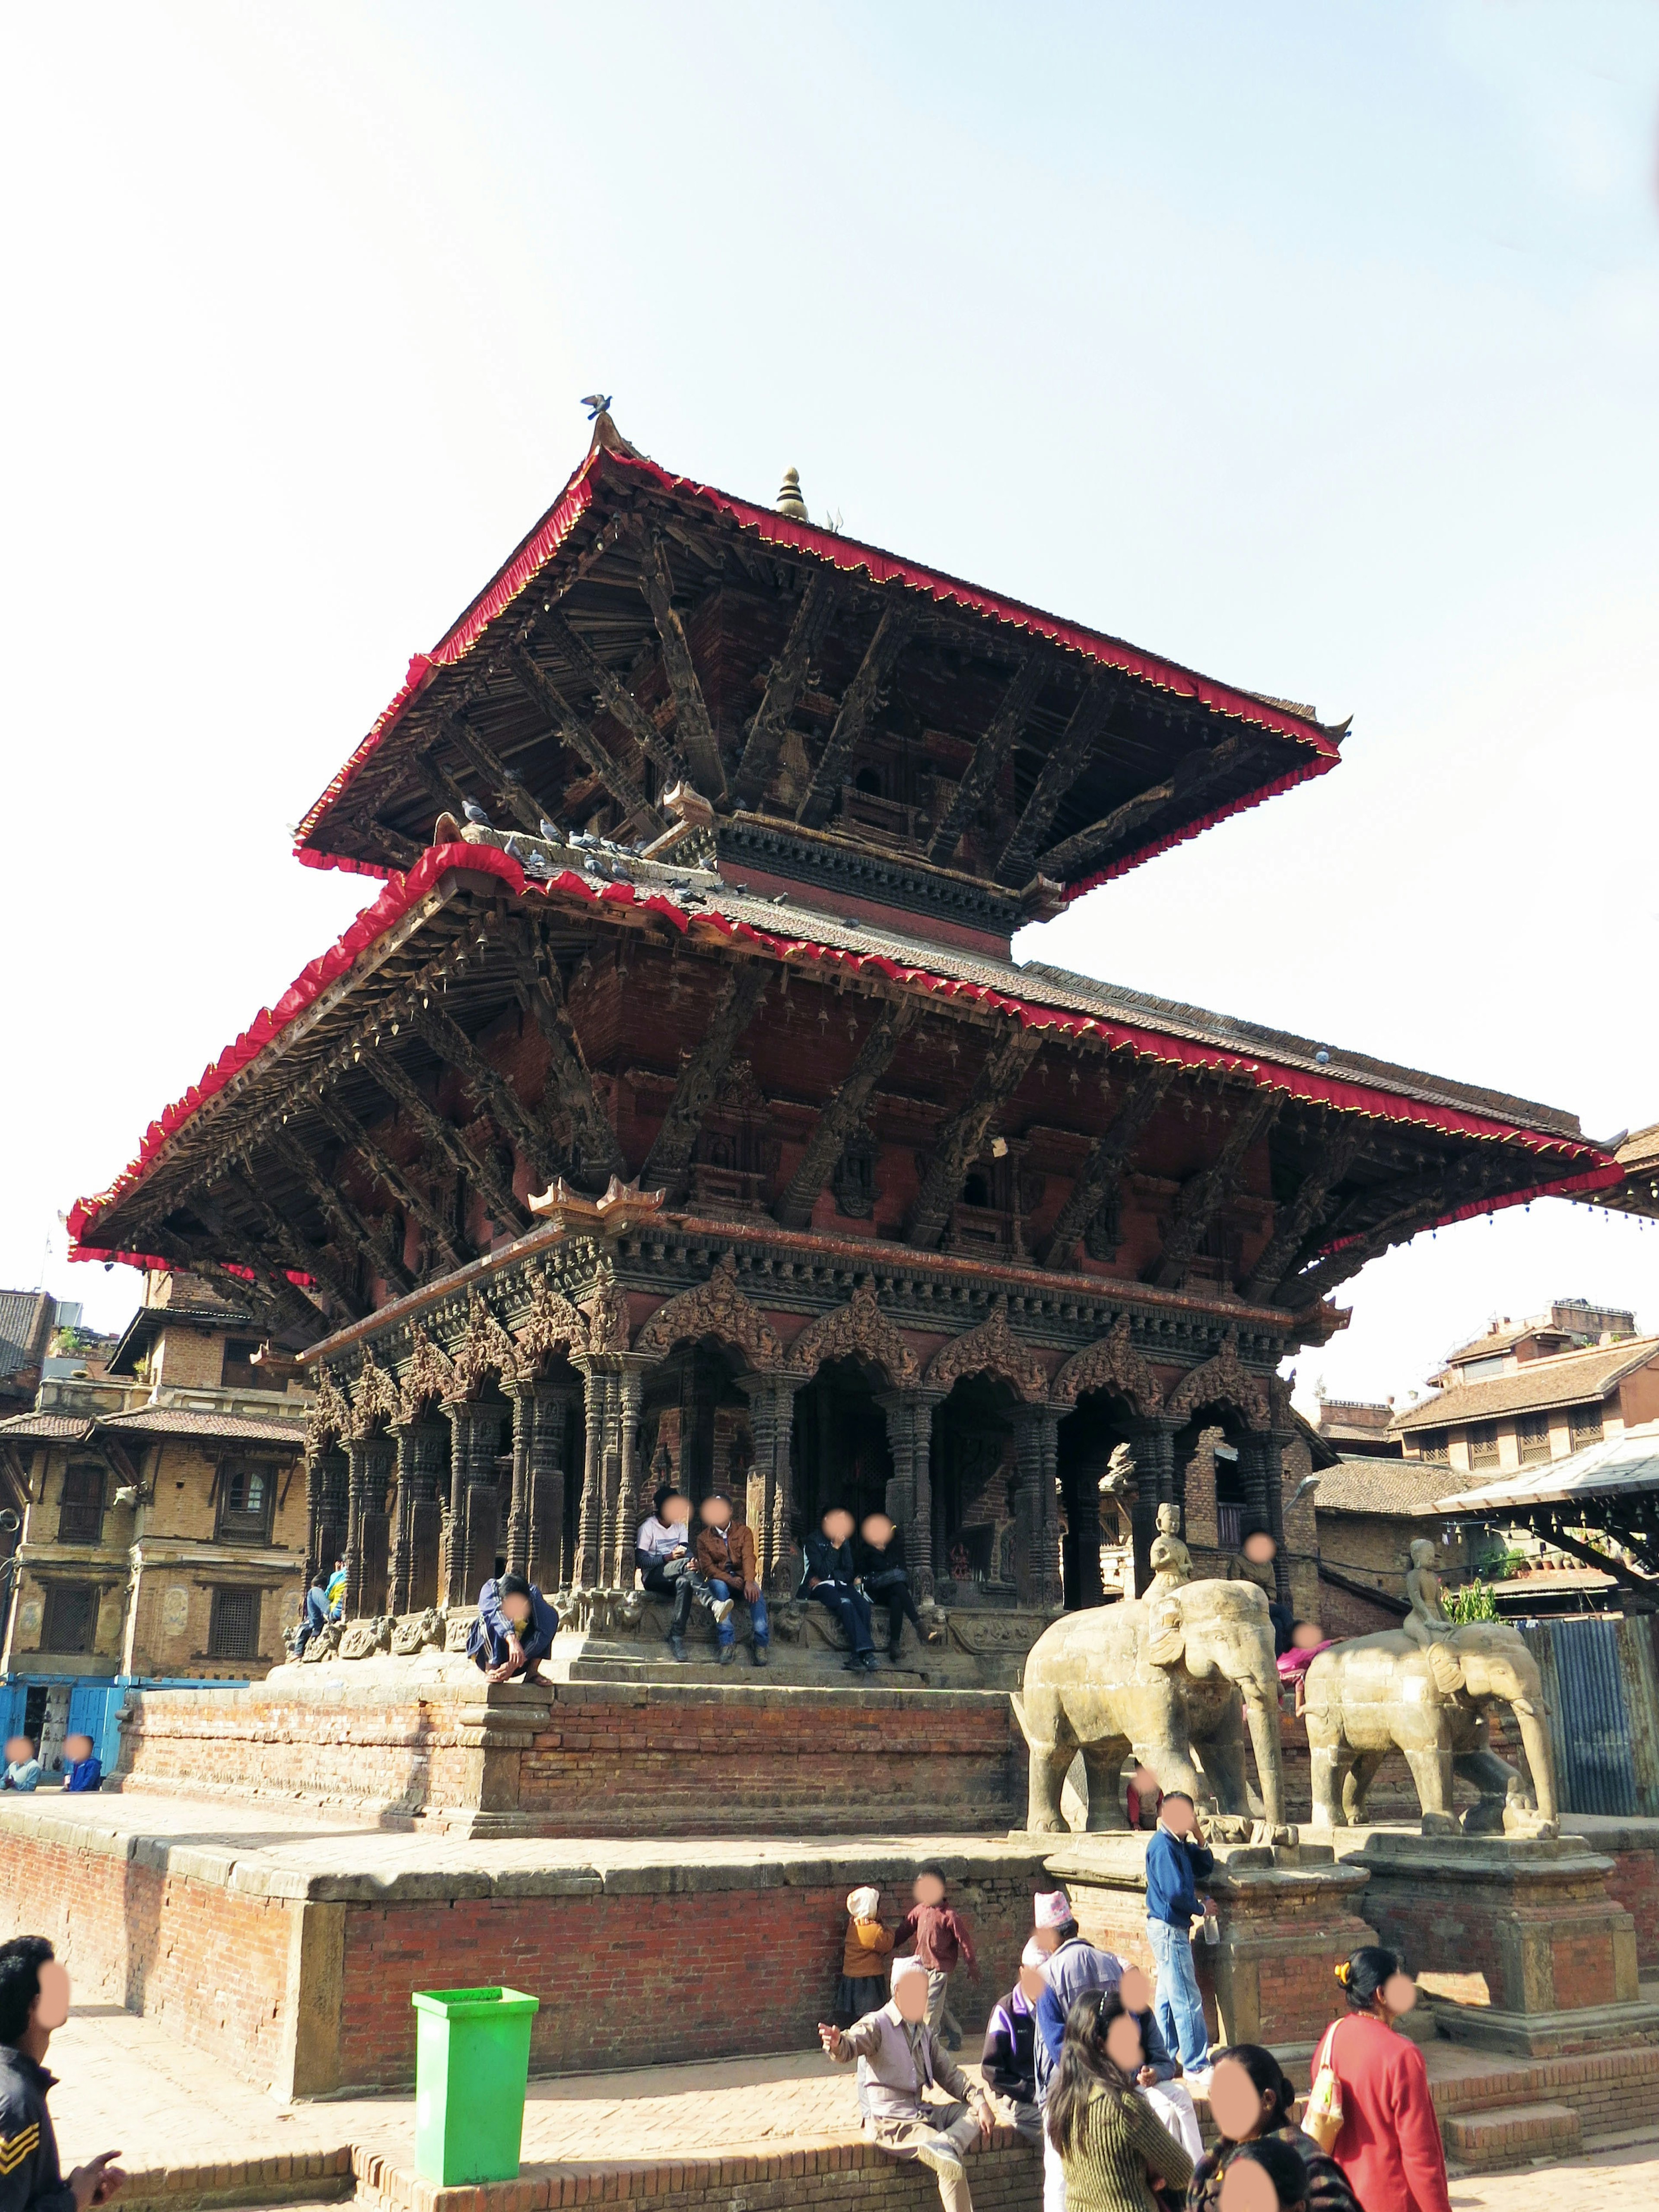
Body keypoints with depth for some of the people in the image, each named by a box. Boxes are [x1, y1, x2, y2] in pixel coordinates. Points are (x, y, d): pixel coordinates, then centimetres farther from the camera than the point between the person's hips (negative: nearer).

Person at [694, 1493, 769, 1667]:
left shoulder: (744, 1531, 6)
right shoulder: (704, 1537, 7)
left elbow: (749, 1558, -11)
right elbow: (707, 1567, -4)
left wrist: (749, 1581, -32)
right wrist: (730, 1579, -23)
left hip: (742, 1577, 0)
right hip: (719, 1579, 0)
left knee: (755, 1592, -34)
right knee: (719, 1587, -37)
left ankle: (760, 1643, -35)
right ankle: (727, 1643, -41)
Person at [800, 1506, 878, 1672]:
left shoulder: (845, 1541, 15)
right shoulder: (813, 1541, -2)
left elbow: (849, 1574, 11)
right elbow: (823, 1572, -13)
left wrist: (826, 1578, -7)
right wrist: (835, 1548, -15)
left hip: (840, 1584, 5)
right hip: (820, 1588, -5)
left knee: (863, 1604, -29)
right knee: (845, 1603, -36)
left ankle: (856, 1656, -31)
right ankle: (866, 1652, -42)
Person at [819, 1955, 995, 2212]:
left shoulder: (924, 2032, 14)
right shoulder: (877, 2025, -10)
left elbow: (949, 2074, 15)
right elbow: (852, 2044, -30)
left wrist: (980, 2102, 0)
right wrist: (836, 2044, -54)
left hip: (922, 2113, 8)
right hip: (890, 2124, -8)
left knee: (976, 2112, -5)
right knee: (952, 2166, -24)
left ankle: (944, 2145, -26)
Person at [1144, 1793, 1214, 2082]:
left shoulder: (1179, 1844, 12)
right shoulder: (1163, 1846, -19)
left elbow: (1205, 1870, 12)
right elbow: (1175, 1893, -23)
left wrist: (1199, 1841, -1)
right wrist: (1201, 1908, -8)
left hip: (1172, 1929, 10)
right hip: (1168, 1929, -10)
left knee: (1170, 1998, 15)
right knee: (1188, 2001, -6)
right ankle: (1196, 2065, -1)